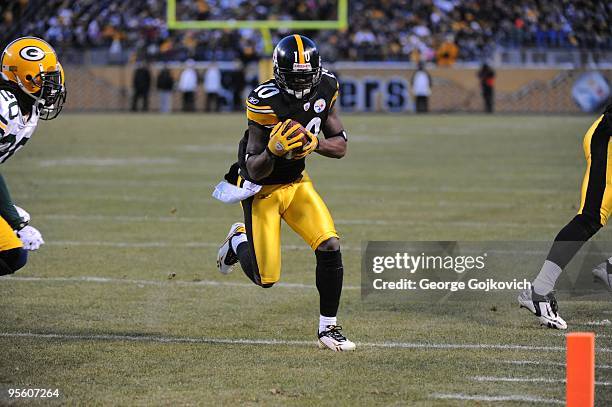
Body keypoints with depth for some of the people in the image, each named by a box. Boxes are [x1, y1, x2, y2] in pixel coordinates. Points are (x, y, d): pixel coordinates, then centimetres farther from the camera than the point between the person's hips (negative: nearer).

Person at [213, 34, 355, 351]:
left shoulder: (324, 89, -9)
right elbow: (255, 171, -22)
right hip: (262, 190, -5)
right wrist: (273, 150, -44)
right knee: (265, 279, -2)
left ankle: (328, 328, 2)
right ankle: (238, 241, 33)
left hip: (297, 182, 5)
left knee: (330, 247, -14)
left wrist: (313, 143, -24)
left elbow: (340, 146, -2)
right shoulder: (265, 102, -27)